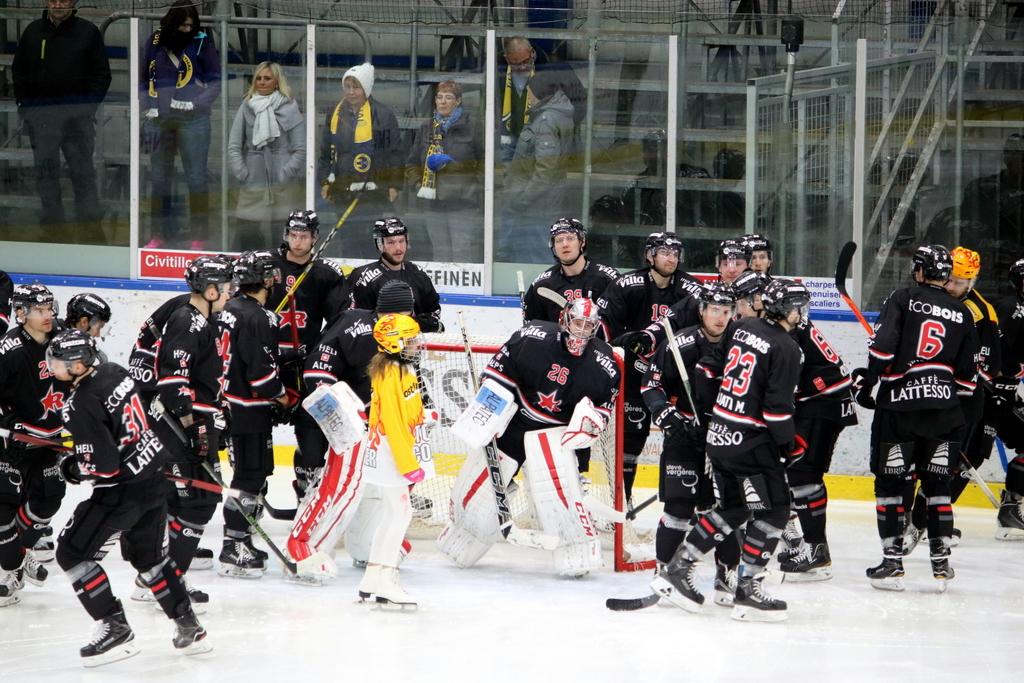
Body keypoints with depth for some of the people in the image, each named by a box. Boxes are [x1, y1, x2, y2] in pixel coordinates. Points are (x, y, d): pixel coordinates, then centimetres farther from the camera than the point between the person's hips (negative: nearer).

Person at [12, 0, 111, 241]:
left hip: (78, 113, -1)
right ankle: (51, 223, 6)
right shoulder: (33, 31, 10)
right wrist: (24, 104, 6)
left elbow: (102, 74, 7)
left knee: (82, 169, 0)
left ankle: (90, 225, 4)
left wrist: (90, 104, -3)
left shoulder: (88, 31, 5)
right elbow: (19, 71, 16)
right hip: (41, 113, 1)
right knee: (46, 170, 1)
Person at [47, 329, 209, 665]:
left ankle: (115, 629, 0)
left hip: (123, 490, -9)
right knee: (147, 554, 24)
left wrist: (73, 468, -5)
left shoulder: (83, 403, -23)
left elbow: (103, 465, -24)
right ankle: (189, 628, 24)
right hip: (154, 476, 9)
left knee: (72, 552, 2)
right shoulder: (114, 372, 2)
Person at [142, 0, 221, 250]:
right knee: (160, 177, 7)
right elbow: (146, 78, 17)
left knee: (196, 177, -5)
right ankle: (161, 233, 15)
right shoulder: (156, 41, 8)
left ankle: (199, 236, 0)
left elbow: (215, 82, 1)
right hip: (160, 119, 4)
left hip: (192, 119, -4)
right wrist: (149, 108, 6)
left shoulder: (202, 41, -1)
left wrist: (195, 103, -12)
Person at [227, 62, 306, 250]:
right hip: (252, 189, 2)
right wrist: (243, 174, -2)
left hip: (284, 186, -2)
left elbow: (301, 150, -1)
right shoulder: (246, 107, 7)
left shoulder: (289, 108, 1)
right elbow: (233, 147, 7)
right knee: (245, 237, -2)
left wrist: (283, 175, -8)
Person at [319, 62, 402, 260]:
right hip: (344, 190, 5)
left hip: (375, 190, -5)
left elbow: (395, 151, -3)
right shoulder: (335, 114, 9)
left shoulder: (382, 114, -6)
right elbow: (326, 151, 18)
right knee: (348, 240, 7)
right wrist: (325, 181, 13)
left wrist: (394, 185, -5)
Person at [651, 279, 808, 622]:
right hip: (750, 440, -8)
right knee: (773, 510, 0)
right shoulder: (785, 348, -15)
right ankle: (747, 591, -3)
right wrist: (790, 445, -5)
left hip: (719, 433, 8)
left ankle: (677, 568, 17)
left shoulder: (744, 327, 8)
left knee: (733, 508, 19)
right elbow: (777, 406, -18)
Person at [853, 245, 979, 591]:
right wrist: (956, 413, 21)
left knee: (890, 483, 4)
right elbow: (967, 373, 11)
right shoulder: (962, 314, 10)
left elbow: (883, 345, -13)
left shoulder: (902, 299, -2)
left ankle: (892, 562, 0)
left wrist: (866, 380, -1)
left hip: (900, 404, -3)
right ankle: (941, 562, 10)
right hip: (943, 407, 3)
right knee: (937, 483, 12)